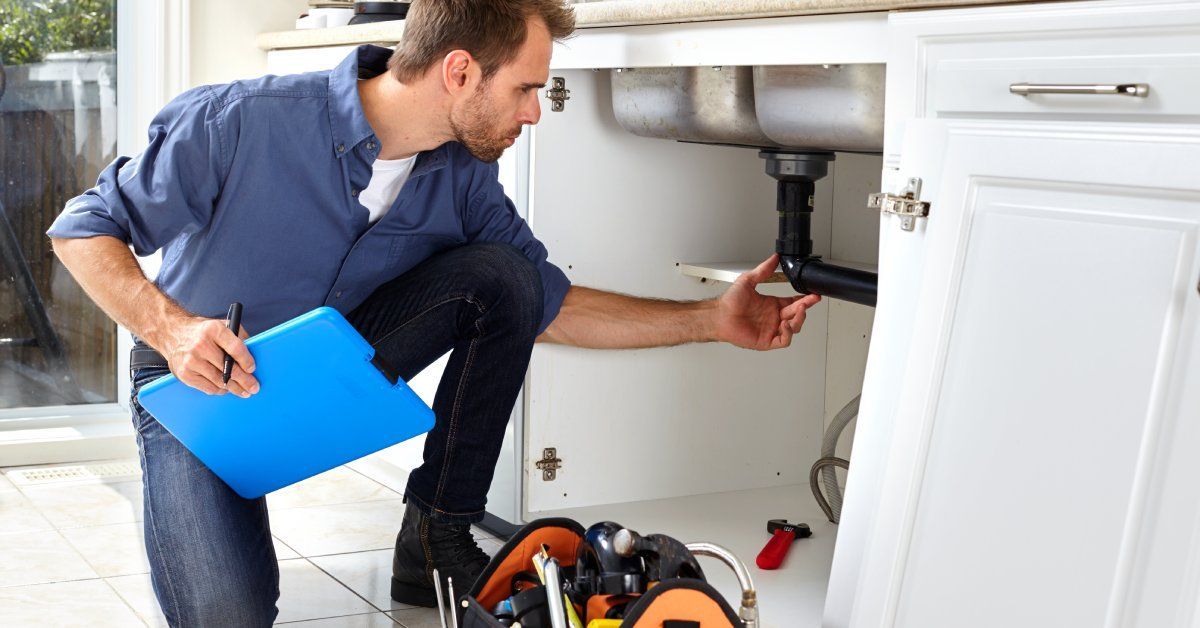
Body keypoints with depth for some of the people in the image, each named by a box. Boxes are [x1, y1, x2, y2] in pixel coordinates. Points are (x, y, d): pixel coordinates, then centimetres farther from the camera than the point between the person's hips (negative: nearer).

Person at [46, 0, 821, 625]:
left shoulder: (462, 180, -11)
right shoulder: (244, 123, -28)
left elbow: (549, 305, -2)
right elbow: (85, 228, -18)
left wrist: (712, 319, -7)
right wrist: (172, 329, -35)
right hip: (200, 384, -4)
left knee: (502, 275, -18)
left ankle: (436, 541, -6)